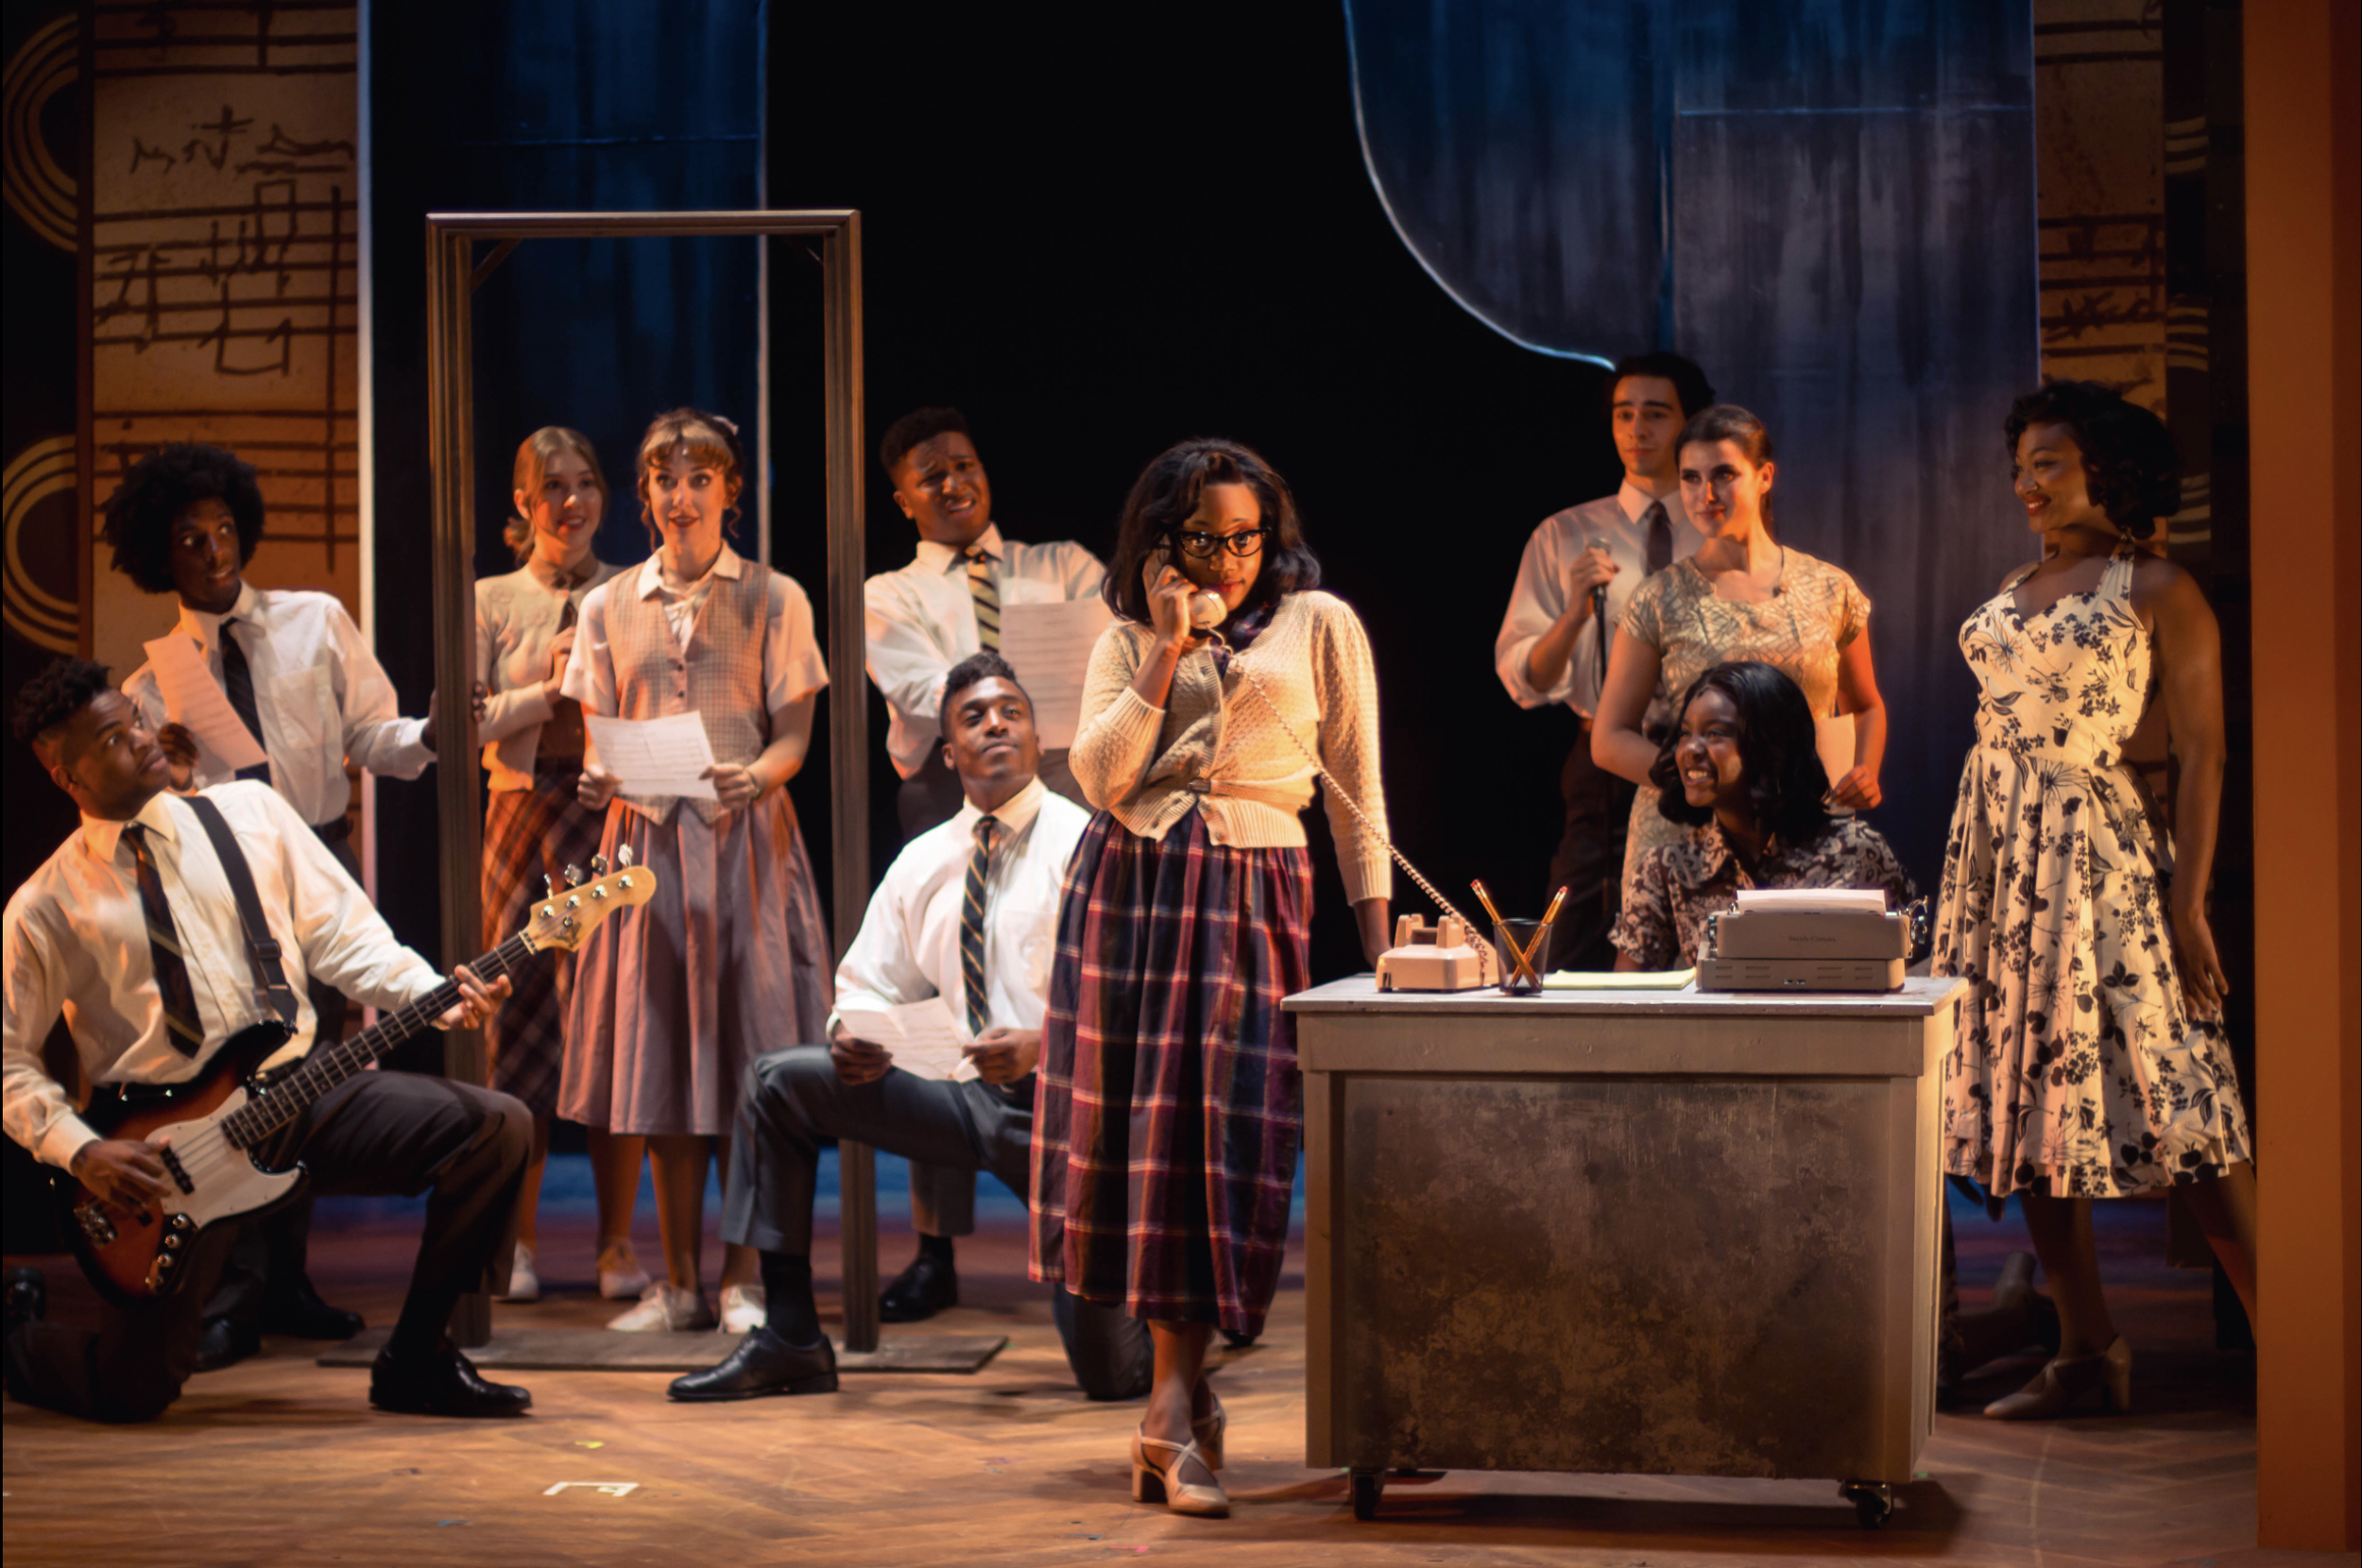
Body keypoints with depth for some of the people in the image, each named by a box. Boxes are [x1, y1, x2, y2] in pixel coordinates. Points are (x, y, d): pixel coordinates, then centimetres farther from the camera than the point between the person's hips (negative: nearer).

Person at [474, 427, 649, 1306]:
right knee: (520, 1019, 1)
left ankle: (618, 1244, 5)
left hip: (615, 815, 0)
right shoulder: (493, 601, 9)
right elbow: (466, 723, 1)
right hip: (524, 814, 0)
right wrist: (549, 688, -10)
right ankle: (518, 1243, 10)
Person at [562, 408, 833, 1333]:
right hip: (646, 838, 2)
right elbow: (599, 735, 11)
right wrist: (597, 779, -11)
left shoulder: (772, 599, 4)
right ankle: (679, 1283, 10)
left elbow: (792, 734, 1)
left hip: (744, 836, -2)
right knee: (659, 1060, 3)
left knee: (745, 1048, -5)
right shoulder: (608, 607, 11)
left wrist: (758, 775, -20)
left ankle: (742, 1281, 2)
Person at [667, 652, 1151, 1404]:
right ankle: (789, 1339, -6)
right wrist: (854, 1034, -9)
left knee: (1112, 1375, -11)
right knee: (779, 1081, -11)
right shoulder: (922, 863, 9)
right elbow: (869, 984, 15)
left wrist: (1043, 1044, -30)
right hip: (963, 1092, 5)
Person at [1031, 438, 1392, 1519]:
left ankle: (1170, 1418, -7)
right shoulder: (1127, 639, 12)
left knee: (1221, 1134, -9)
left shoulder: (1319, 625, 7)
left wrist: (1379, 942, 3)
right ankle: (1185, 1398, 12)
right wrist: (1169, 648, -5)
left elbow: (1357, 793, 8)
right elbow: (1100, 778, -3)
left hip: (1249, 901, -2)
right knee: (1135, 1126, 0)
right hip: (1128, 891, 2)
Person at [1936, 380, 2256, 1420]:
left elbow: (2201, 753, -8)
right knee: (2030, 1099, 5)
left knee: (2171, 1101, -10)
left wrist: (2189, 904, -14)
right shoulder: (2015, 591, 16)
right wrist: (1978, 861, 10)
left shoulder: (2157, 592, -4)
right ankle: (2088, 1351, 10)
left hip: (2096, 850, -7)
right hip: (1996, 855, 7)